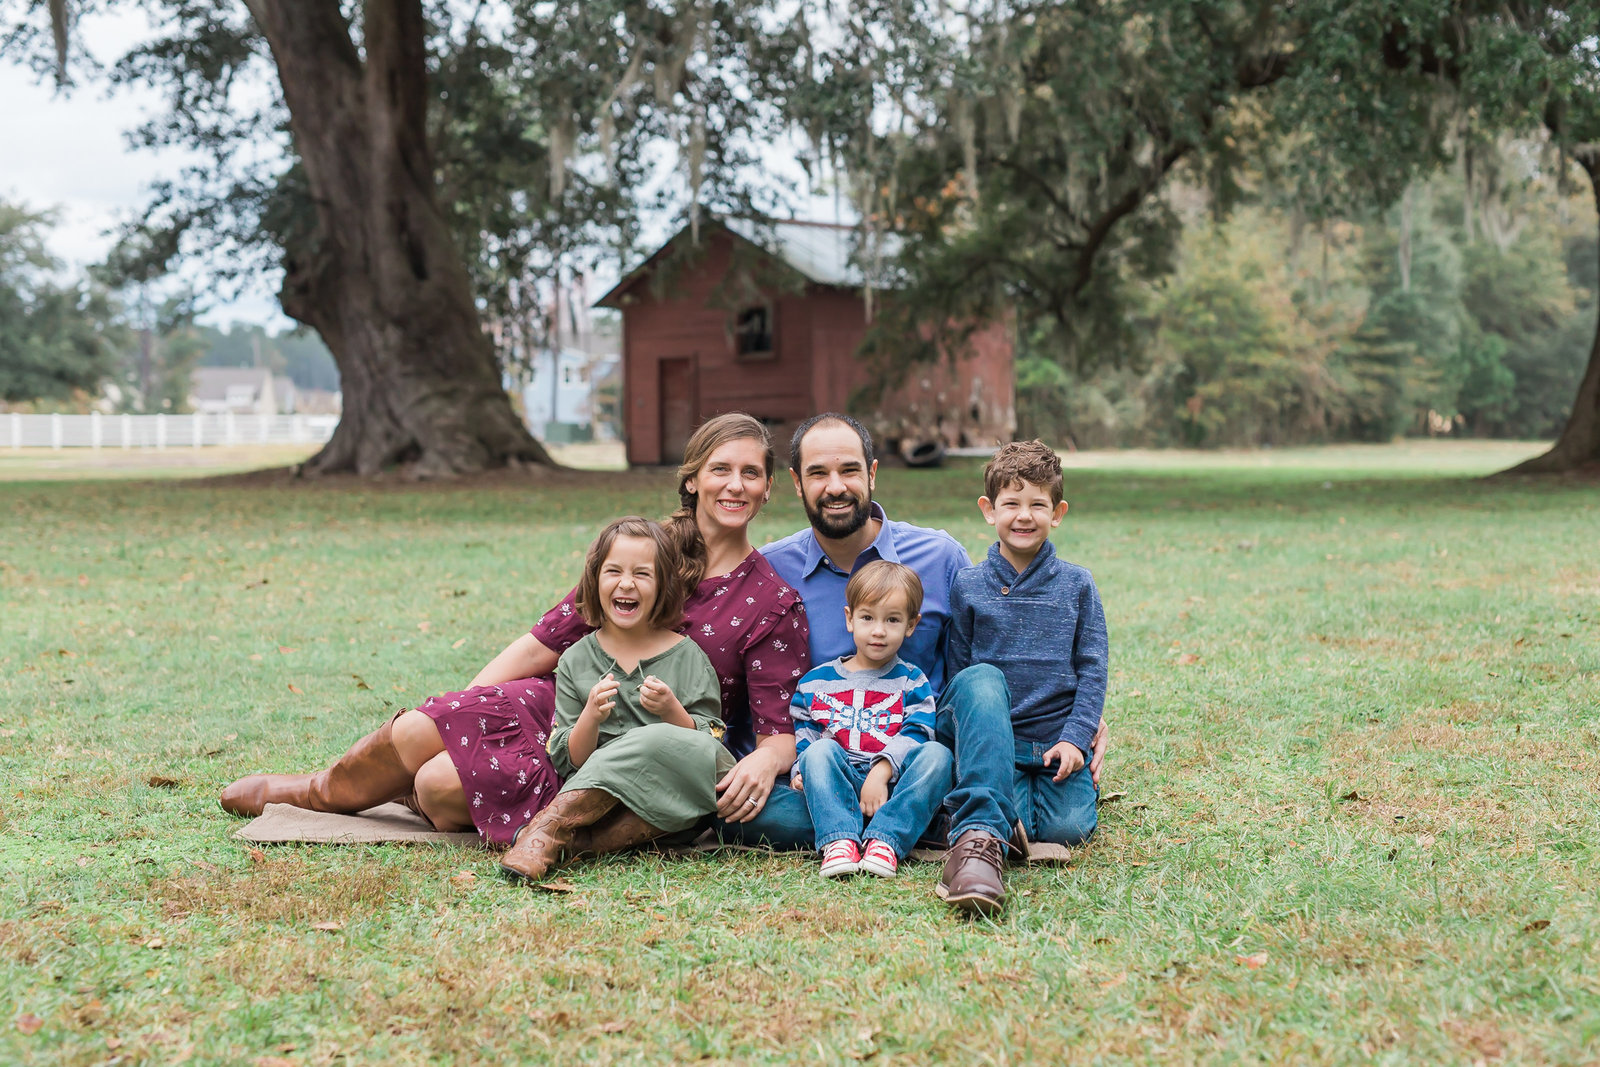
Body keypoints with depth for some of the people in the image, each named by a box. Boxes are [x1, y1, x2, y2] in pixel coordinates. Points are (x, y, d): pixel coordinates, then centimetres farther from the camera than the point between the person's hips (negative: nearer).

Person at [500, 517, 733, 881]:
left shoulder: (688, 657, 6)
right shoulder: (576, 662, 9)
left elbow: (709, 745, 3)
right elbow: (570, 761, 4)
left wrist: (673, 712, -15)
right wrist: (591, 718, -16)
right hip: (604, 798, 0)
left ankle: (549, 827, -31)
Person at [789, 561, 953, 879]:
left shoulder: (912, 682, 11)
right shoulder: (814, 683, 16)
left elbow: (914, 735, -4)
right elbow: (802, 740, 16)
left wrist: (881, 772, -21)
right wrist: (801, 771, -7)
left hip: (894, 786, 0)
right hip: (837, 786, 0)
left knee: (937, 755, -27)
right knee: (819, 751, -29)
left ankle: (885, 839, -39)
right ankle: (838, 839, -43)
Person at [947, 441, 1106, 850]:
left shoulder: (1077, 585, 2)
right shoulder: (967, 587, 2)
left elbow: (1092, 670, 2)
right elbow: (958, 672, 7)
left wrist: (1075, 739, -9)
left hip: (1061, 739, 0)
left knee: (1066, 828, -14)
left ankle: (1084, 783, 18)